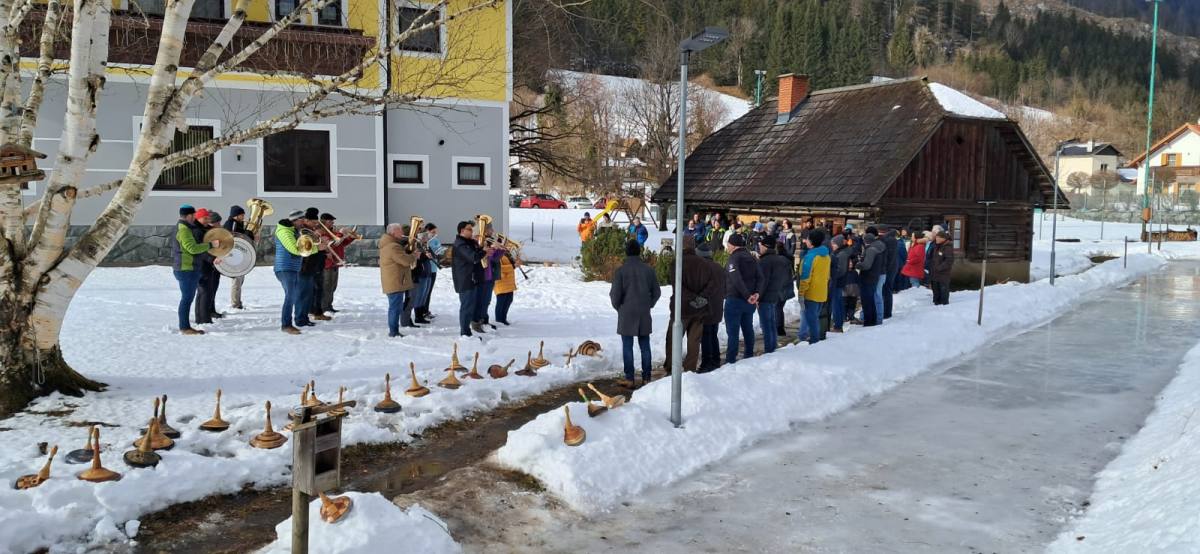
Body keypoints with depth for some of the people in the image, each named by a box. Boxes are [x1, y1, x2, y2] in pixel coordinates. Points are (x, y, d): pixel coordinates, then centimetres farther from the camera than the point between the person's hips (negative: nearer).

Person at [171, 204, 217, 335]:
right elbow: (193, 248, -27)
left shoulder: (186, 228, 16)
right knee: (187, 298, -7)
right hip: (186, 269, -11)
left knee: (188, 298, 14)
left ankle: (186, 326, 19)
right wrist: (210, 245, -23)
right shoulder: (184, 230, -17)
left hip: (189, 269, 11)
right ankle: (184, 327, -4)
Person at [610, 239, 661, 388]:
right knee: (645, 346, 10)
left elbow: (615, 294, -9)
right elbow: (657, 292, 6)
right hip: (644, 314, 3)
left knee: (627, 346, 3)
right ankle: (646, 378, 12)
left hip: (626, 314, -3)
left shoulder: (621, 270, -10)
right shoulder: (648, 269, 1)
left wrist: (618, 307, 9)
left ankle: (629, 379, 2)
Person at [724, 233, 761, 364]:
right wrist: (756, 293, -10)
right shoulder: (752, 258, 11)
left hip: (734, 300, -7)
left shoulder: (733, 258, -13)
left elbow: (737, 279, -26)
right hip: (749, 302, 7)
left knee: (732, 331, -4)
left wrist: (747, 296, -25)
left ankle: (730, 360, -5)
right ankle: (749, 355, 25)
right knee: (748, 328, 18)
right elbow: (760, 277, 0)